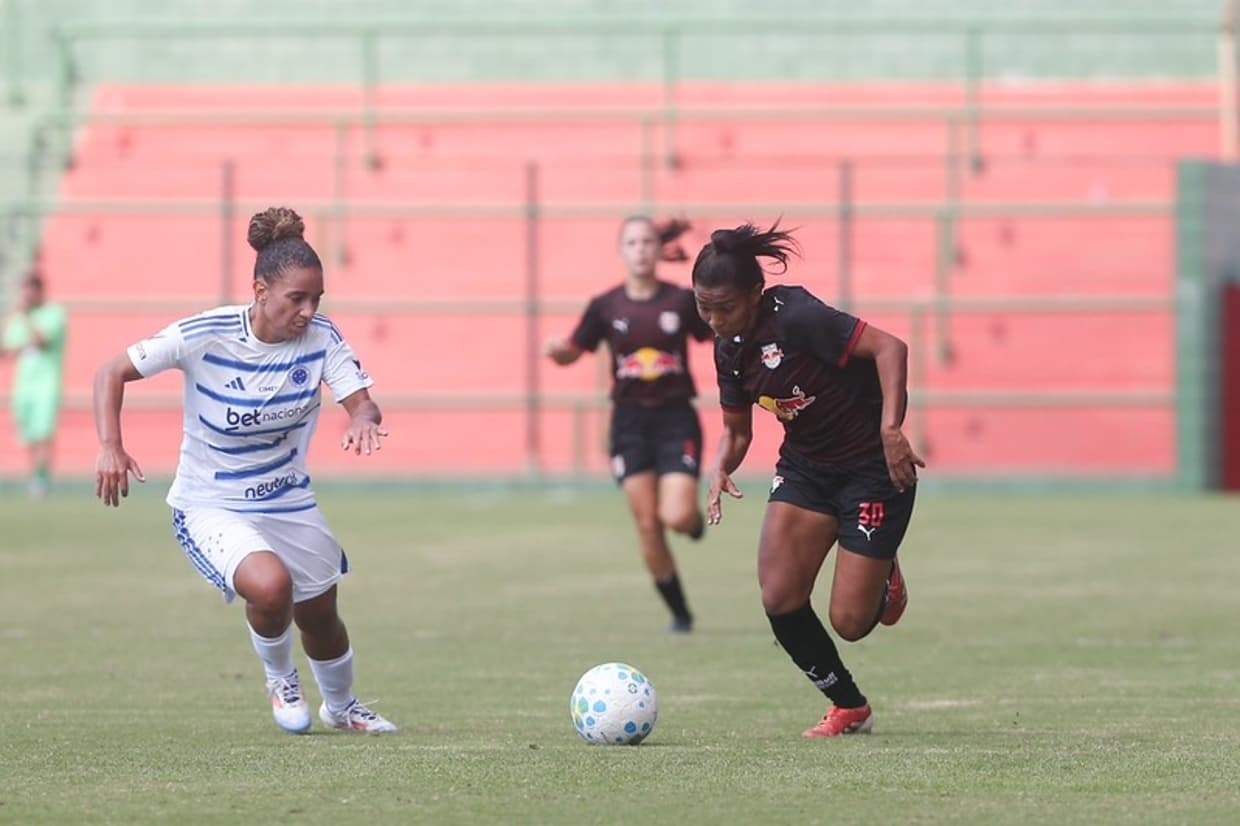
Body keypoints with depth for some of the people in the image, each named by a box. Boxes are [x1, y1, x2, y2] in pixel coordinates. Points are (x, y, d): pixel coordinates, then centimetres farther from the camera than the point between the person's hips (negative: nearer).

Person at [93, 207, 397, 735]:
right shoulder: (203, 336, -23)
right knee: (270, 584, -31)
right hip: (209, 507, -4)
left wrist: (364, 419, -44)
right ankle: (279, 680, 2)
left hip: (289, 502, 4)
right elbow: (113, 372, -15)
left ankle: (340, 707, 51)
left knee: (320, 616, 17)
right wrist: (110, 447, -29)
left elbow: (360, 401, -19)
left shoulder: (321, 338, -14)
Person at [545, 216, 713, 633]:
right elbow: (572, 351, 9)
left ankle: (697, 518, 22)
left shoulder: (682, 300, -3)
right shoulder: (606, 306, 0)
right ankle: (679, 613, 13)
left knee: (677, 517, -17)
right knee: (647, 526, -2)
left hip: (675, 416, -2)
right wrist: (557, 350, -13)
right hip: (631, 421, 2)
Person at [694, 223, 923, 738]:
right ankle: (850, 708, 11)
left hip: (872, 467, -7)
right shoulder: (730, 348, 1)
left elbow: (890, 348, -28)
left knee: (850, 622, -8)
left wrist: (890, 430, -37)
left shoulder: (796, 319, -23)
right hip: (804, 466, 7)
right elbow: (737, 428, 13)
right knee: (780, 599, -10)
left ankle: (883, 578, 30)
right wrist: (722, 468, -10)